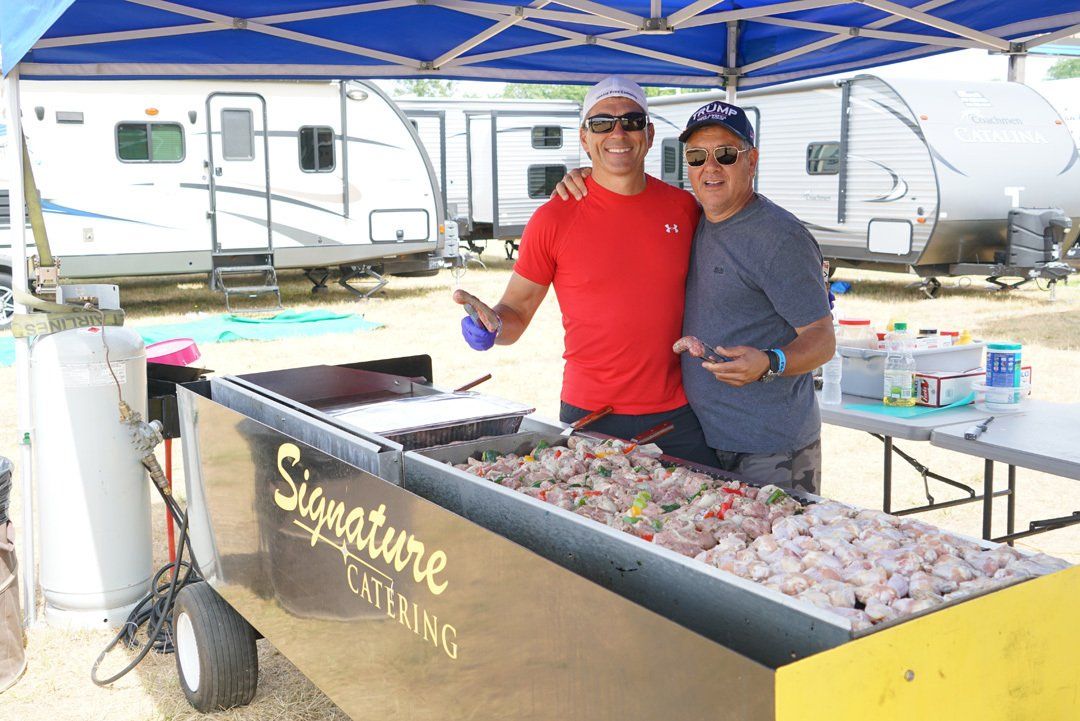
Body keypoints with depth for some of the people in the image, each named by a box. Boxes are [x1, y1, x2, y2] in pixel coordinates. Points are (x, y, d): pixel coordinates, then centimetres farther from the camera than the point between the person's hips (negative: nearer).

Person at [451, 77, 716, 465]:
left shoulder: (683, 207, 4)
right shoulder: (553, 219, -5)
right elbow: (516, 311, 0)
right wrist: (491, 322, -22)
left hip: (678, 414, 3)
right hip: (590, 417, -2)